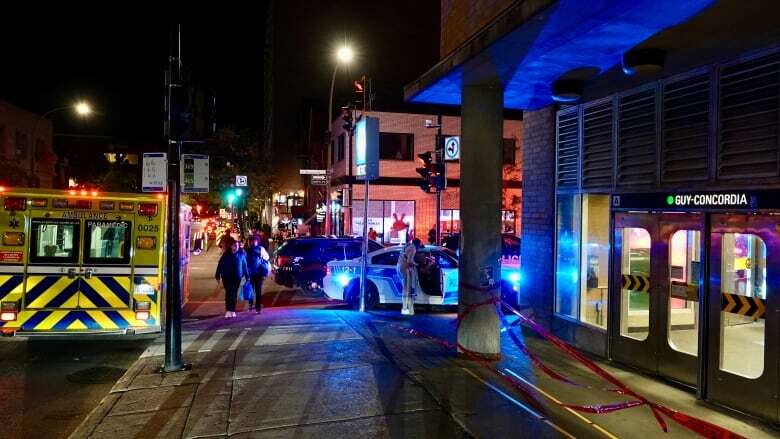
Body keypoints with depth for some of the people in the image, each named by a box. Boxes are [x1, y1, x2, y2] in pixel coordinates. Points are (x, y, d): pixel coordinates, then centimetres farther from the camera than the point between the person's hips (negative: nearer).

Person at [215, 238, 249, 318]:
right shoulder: (225, 255, 0)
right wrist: (218, 276, -2)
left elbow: (244, 266, 5)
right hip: (227, 277, -1)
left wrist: (247, 276, 5)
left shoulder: (241, 255, 2)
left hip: (237, 278, 1)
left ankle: (232, 311, 14)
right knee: (228, 293, -7)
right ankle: (228, 311, -9)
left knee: (234, 294, 7)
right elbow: (220, 265, 1)